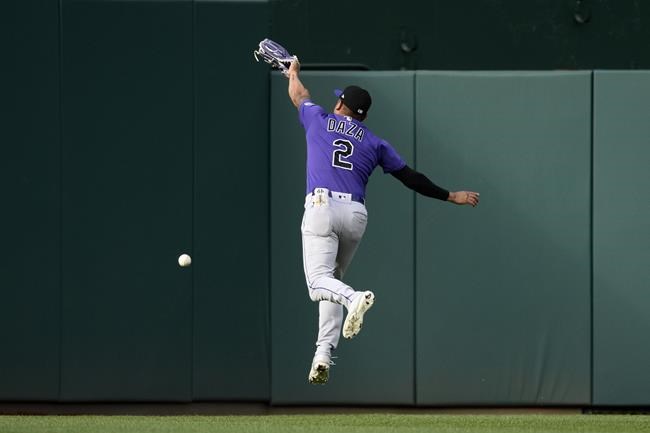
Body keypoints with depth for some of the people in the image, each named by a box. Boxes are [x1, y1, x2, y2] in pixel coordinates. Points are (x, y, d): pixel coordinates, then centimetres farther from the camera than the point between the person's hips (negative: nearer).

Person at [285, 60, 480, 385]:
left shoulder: (320, 121, 14)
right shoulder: (374, 143, 17)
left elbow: (298, 94, 35)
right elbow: (410, 177, 16)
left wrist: (293, 73, 58)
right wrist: (450, 196, 25)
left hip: (321, 208, -3)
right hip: (356, 215, 3)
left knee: (319, 279, -14)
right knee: (332, 280, 15)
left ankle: (354, 298, -47)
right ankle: (323, 354, 2)